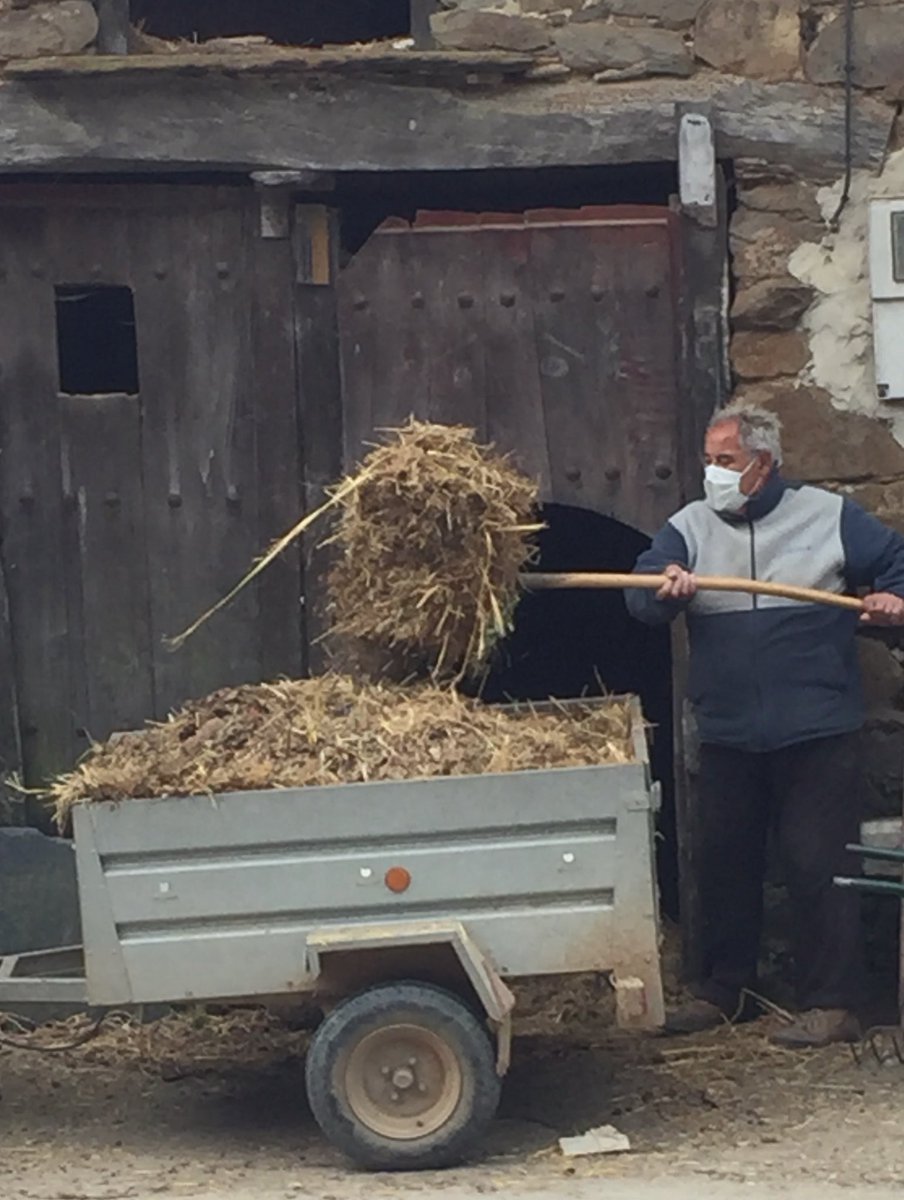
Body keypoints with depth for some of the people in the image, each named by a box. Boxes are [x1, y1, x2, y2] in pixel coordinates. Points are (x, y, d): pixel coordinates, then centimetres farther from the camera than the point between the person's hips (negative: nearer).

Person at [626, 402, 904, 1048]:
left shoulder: (828, 515, 0)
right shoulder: (691, 526, 6)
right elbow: (641, 596, -8)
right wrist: (665, 588, -31)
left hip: (817, 731, -4)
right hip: (727, 734, 4)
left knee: (818, 863, -4)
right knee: (725, 863, 12)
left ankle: (833, 1005, 3)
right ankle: (725, 990, 27)